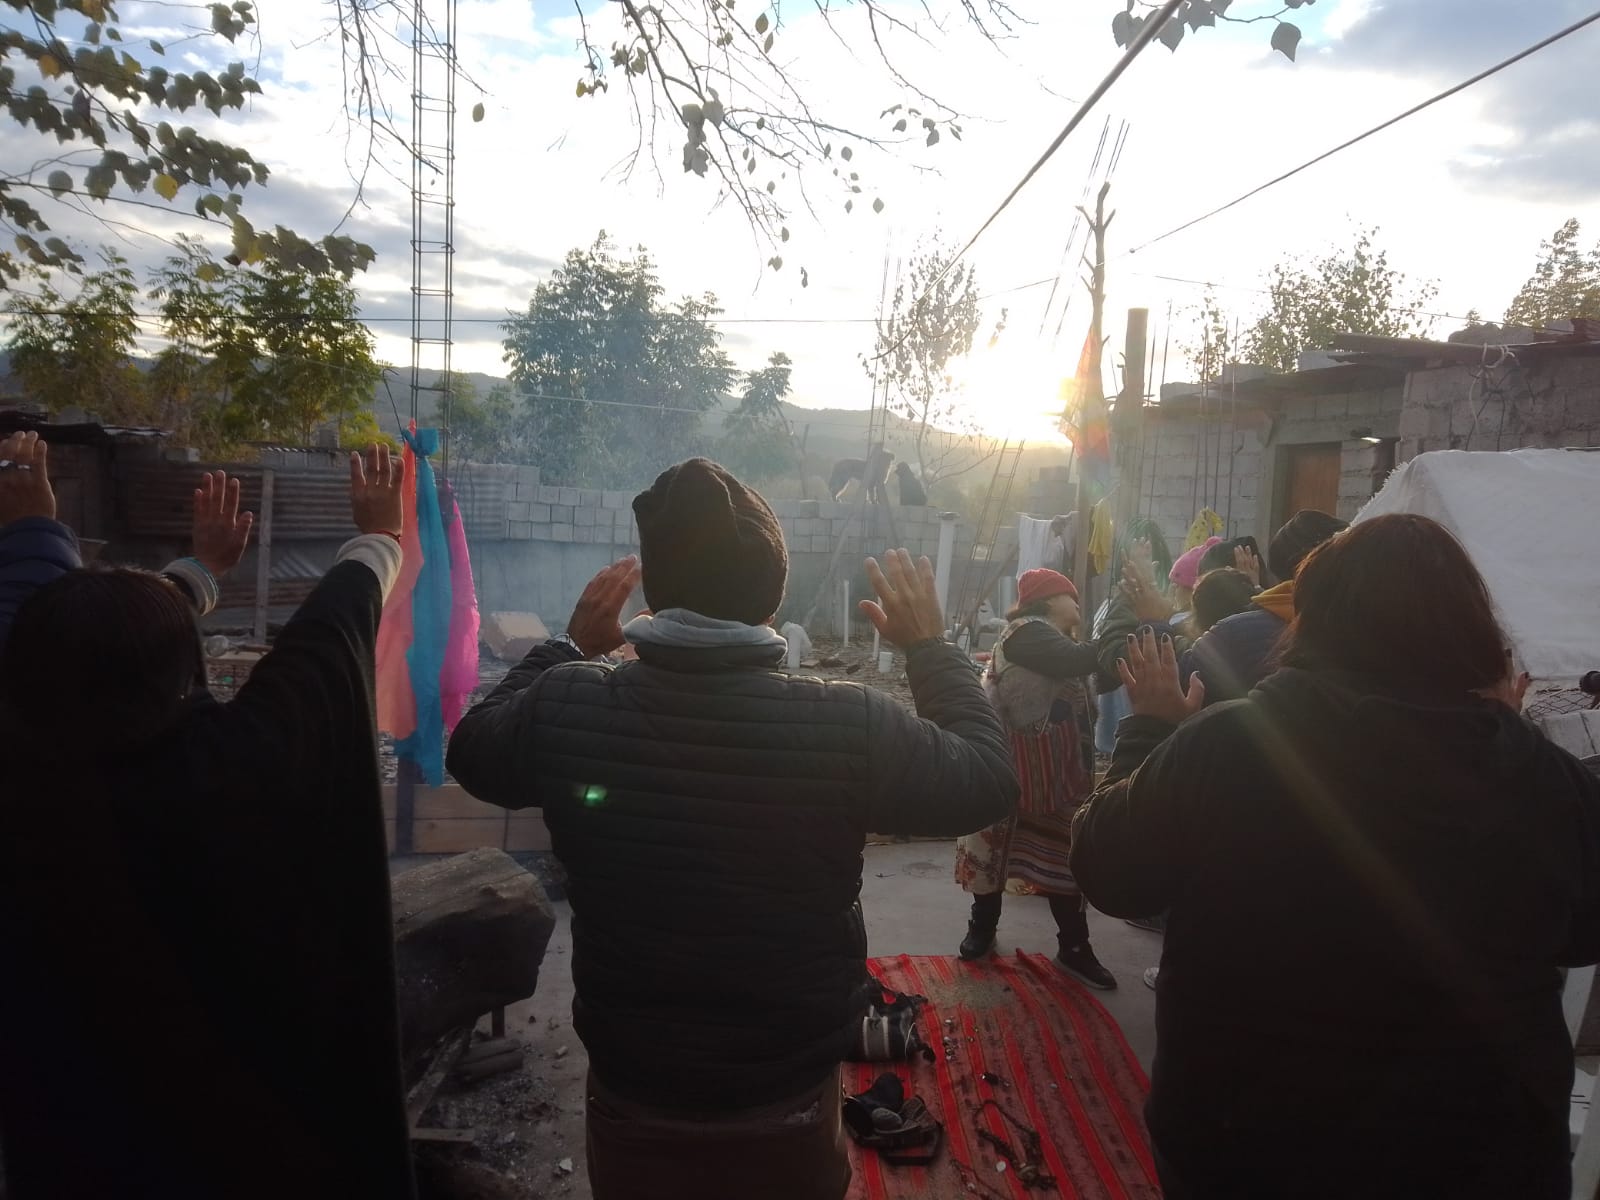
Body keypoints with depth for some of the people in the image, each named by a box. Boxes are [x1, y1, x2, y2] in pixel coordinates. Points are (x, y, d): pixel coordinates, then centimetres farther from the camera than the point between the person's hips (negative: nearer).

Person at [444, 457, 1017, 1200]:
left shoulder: (565, 709, -17)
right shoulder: (849, 728, -25)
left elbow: (472, 752, 5)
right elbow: (989, 781, -7)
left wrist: (567, 646, 14)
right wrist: (929, 647, 3)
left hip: (628, 1108, 2)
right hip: (787, 1120, -1)